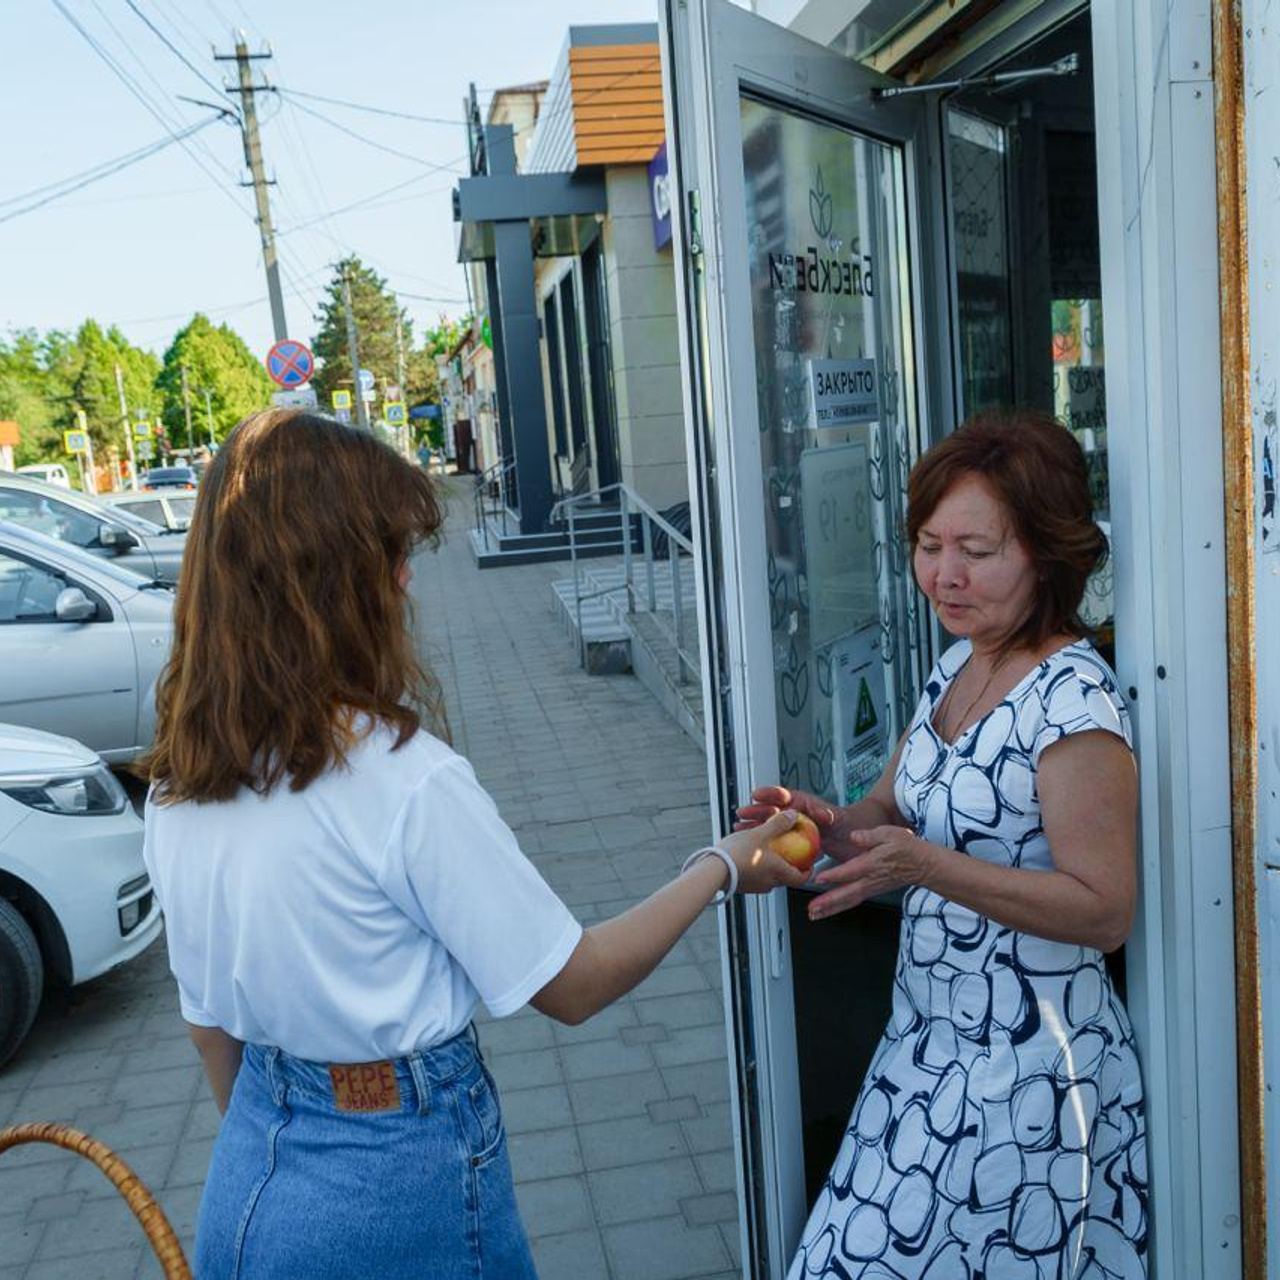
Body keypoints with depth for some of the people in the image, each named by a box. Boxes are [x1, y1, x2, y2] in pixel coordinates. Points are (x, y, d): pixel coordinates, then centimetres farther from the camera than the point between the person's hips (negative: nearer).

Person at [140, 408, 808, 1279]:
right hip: (395, 1186, -5)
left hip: (250, 1181, 6)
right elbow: (572, 986, -16)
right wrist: (721, 869, -4)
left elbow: (210, 1026, 6)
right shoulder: (405, 780, -26)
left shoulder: (177, 788, -5)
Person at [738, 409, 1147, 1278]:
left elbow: (1106, 911, -20)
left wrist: (927, 866, -30)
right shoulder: (957, 666, 4)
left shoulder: (1074, 702, -20)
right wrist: (836, 826, -10)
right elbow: (902, 812, 13)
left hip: (1024, 1072, -8)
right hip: (932, 1043, 8)